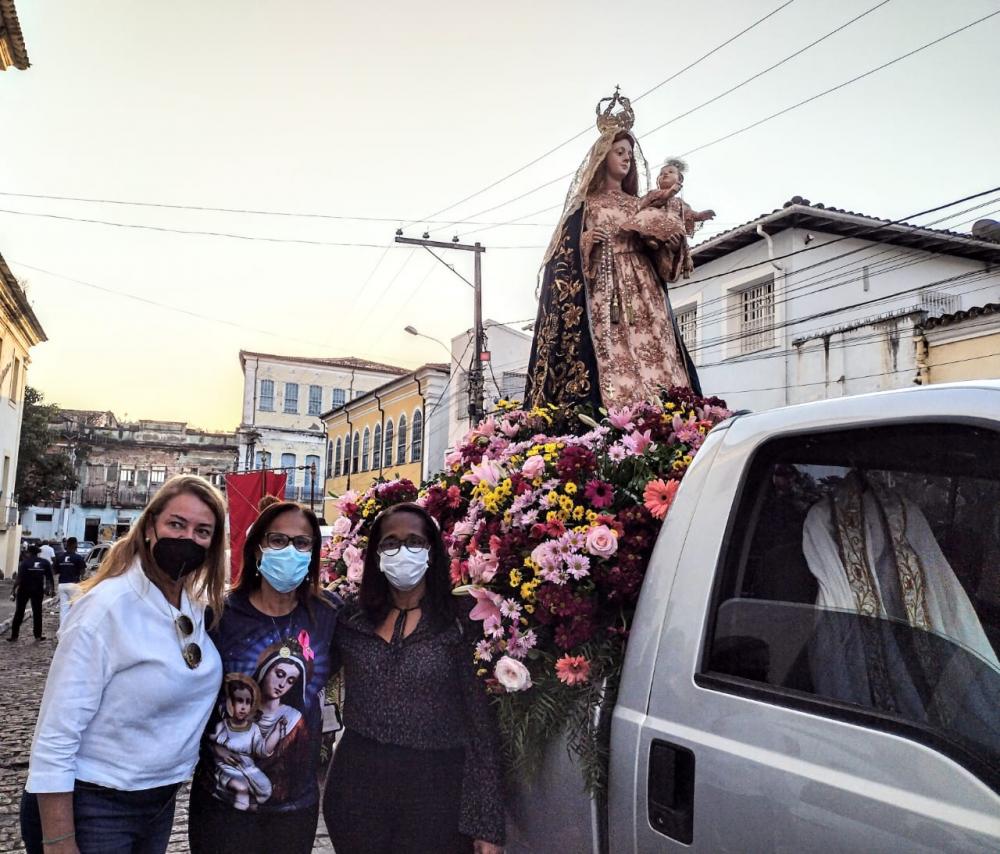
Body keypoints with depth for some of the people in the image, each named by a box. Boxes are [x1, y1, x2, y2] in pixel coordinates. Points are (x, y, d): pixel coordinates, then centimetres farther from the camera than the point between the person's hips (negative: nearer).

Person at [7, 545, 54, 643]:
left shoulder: (25, 562, -8)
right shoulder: (45, 563, 2)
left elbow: (19, 577, -16)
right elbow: (49, 577, 3)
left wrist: (14, 590, -17)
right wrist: (49, 588, 12)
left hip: (24, 590, -2)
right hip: (38, 590, 2)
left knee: (19, 612, 6)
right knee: (37, 612, 8)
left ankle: (14, 635, 7)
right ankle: (38, 635, 8)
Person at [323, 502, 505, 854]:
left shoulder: (459, 625, -6)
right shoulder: (351, 620, 2)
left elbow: (480, 724, -6)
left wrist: (487, 823, -9)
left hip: (435, 792, -3)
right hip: (356, 790, 3)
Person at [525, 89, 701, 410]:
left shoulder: (639, 206, 23)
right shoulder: (585, 204, 9)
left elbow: (658, 258, 21)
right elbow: (566, 251, 2)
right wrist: (586, 241, -16)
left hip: (642, 290, 5)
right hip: (601, 291, -4)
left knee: (652, 351, -11)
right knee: (608, 359, -17)